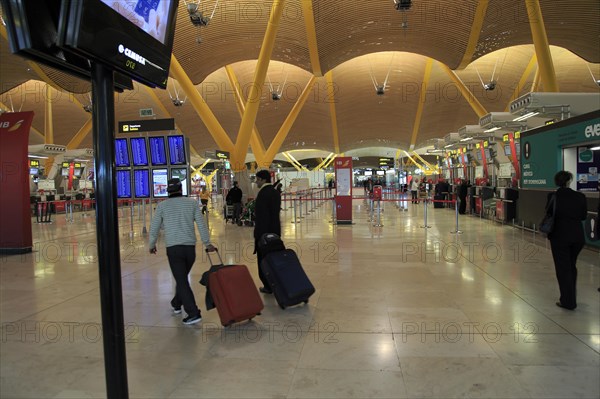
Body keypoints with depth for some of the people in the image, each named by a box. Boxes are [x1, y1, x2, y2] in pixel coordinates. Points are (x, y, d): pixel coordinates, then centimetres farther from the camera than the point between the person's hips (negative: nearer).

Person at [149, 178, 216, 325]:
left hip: (173, 248, -2)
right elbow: (201, 224, 2)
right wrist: (207, 243, 9)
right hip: (190, 247, 3)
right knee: (182, 277, 21)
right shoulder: (192, 203, 5)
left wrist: (152, 244, 22)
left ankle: (193, 313, -9)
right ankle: (176, 304, 37)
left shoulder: (162, 205, 2)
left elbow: (154, 227, 7)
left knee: (182, 281, -2)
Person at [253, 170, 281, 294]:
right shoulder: (276, 193, 10)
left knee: (263, 259, 2)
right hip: (275, 230, 9)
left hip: (264, 231, -9)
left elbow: (261, 216, -20)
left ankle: (268, 286, 7)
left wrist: (258, 234, -17)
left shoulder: (263, 194, -17)